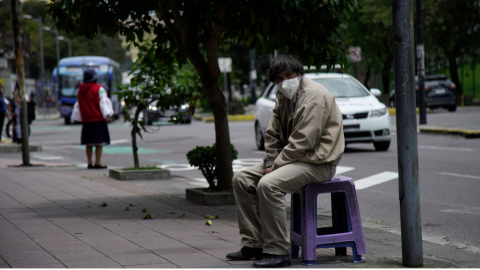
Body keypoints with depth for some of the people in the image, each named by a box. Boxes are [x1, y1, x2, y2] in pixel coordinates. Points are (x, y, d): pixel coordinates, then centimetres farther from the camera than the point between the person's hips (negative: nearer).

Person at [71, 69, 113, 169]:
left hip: (86, 120, 6)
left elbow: (78, 106, 21)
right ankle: (98, 162, -10)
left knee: (88, 143, 9)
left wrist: (77, 118, 30)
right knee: (99, 142, -5)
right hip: (98, 119, -6)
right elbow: (104, 102, -13)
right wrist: (108, 115, -17)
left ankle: (90, 163, 9)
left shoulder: (80, 91, 14)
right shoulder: (99, 89, -5)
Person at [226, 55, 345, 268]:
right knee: (241, 180, 4)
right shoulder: (283, 97, 12)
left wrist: (275, 166, -18)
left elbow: (302, 142, -23)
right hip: (291, 158, 10)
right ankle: (254, 244, 6)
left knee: (268, 185, -31)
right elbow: (273, 135, 14)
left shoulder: (313, 96, -18)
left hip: (318, 162, -10)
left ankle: (277, 252, -25)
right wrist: (270, 163, -3)